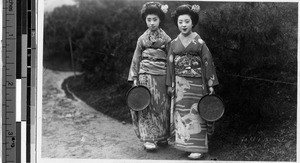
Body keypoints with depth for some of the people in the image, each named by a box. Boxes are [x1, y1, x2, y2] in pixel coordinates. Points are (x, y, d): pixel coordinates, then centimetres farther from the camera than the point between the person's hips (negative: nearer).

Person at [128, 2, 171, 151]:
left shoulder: (166, 39, 5)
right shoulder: (142, 39, 7)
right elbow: (136, 59, 8)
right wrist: (134, 79, 0)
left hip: (161, 75, 0)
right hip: (145, 74, 0)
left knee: (162, 106, 4)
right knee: (146, 106, -4)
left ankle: (162, 137, 17)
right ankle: (148, 139, -3)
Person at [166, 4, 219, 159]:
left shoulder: (200, 42, -2)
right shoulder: (174, 43, 6)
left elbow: (208, 63, -2)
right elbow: (170, 64, 9)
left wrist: (211, 85, -5)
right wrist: (169, 84, 6)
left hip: (196, 82, -3)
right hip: (180, 83, 3)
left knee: (195, 113, -2)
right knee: (182, 113, 5)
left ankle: (198, 147, 2)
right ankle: (186, 143, 16)